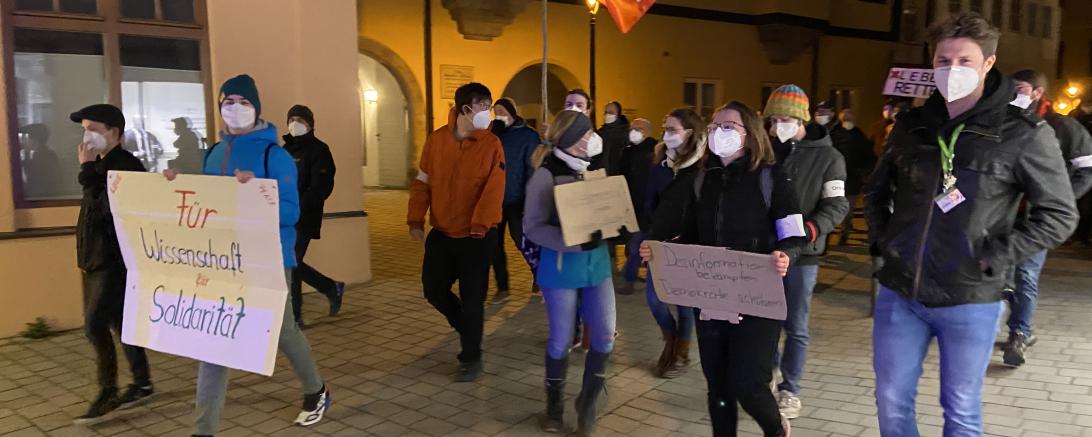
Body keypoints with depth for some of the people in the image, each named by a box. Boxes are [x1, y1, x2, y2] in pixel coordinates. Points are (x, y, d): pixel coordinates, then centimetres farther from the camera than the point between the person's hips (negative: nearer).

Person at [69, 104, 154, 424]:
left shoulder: (126, 165, -14)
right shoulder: (102, 165, 15)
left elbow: (107, 207, -25)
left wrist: (87, 170, -20)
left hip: (116, 260, -10)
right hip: (97, 258, 10)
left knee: (95, 326, -8)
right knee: (120, 322, 14)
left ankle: (108, 394, 4)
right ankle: (142, 384, 23)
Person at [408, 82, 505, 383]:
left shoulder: (491, 144, -9)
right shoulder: (436, 140, -1)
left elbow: (494, 190, -15)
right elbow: (423, 183, 4)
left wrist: (479, 226, -23)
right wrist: (416, 219, -2)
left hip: (477, 235, -3)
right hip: (441, 233, 4)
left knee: (472, 298, 1)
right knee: (433, 289, 11)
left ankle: (471, 359, 17)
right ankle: (467, 327, 37)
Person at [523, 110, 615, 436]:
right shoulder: (546, 175, -12)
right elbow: (532, 227, -16)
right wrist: (576, 243, -25)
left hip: (597, 262, 5)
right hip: (561, 267, -5)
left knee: (605, 336, 4)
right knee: (561, 339, 7)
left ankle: (588, 401, 26)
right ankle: (555, 404, 30)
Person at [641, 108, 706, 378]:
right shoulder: (660, 162, 5)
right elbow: (650, 202, 10)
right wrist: (650, 232, 2)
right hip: (660, 241, 5)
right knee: (652, 295, 4)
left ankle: (682, 353, 26)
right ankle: (670, 340, 31)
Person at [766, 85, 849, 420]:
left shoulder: (828, 157, -1)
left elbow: (837, 206, -7)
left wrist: (807, 231, -25)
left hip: (802, 253, -3)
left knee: (795, 327, 4)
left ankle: (789, 390, 16)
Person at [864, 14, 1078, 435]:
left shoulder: (1024, 135, -8)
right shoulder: (910, 125, 4)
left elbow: (1059, 215, -4)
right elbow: (876, 190, 19)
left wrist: (994, 257, -12)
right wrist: (882, 239, 5)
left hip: (970, 302, -3)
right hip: (899, 294, 4)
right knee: (891, 402, 13)